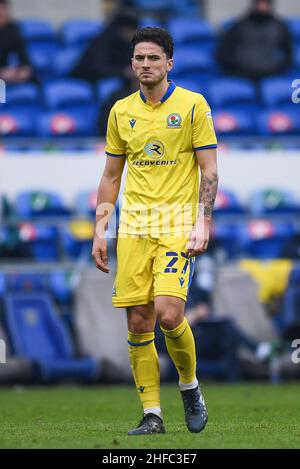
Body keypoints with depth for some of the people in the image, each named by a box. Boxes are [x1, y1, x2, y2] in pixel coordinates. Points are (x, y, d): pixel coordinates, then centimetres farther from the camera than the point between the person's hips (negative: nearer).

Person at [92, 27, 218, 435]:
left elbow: (209, 170, -1)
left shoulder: (192, 105, 0)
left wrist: (203, 222, -11)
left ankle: (189, 384, 8)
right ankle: (152, 414, 5)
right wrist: (99, 231, 10)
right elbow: (111, 176, 17)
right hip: (133, 228, 4)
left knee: (168, 313, -19)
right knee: (138, 322, -2)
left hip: (178, 224, -4)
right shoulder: (121, 111, 11)